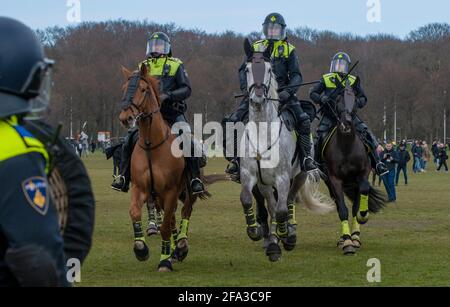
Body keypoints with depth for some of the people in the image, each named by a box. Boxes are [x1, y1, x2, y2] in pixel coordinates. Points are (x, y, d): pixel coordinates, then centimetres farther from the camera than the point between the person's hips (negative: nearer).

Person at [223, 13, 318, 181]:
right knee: (232, 122, -14)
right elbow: (243, 70, 7)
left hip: (281, 94, -1)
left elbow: (296, 75, 1)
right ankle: (234, 159, -4)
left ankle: (306, 157, -12)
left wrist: (288, 91, -19)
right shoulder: (256, 47, 13)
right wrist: (246, 88, -12)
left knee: (303, 120, -22)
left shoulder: (289, 50, 8)